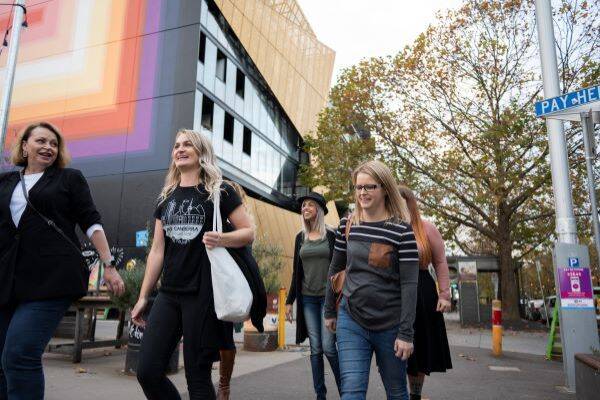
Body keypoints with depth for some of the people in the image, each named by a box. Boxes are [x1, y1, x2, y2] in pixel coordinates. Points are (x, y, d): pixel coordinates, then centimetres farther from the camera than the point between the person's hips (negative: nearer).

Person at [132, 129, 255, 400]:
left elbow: (248, 232, -2)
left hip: (203, 293, -5)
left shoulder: (220, 191, -1)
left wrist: (221, 239, -22)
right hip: (169, 294, 5)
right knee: (147, 371, 2)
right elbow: (157, 251, 14)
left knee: (197, 375, 1)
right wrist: (143, 296, 12)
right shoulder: (166, 198, 14)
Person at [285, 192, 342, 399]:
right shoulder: (300, 237, 8)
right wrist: (289, 301, 10)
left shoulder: (332, 235, -3)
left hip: (328, 297, -4)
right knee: (315, 349, 6)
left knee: (328, 347, -6)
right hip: (307, 298, 4)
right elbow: (296, 271, 11)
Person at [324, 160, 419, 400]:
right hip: (351, 320, 2)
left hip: (390, 325, -2)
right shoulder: (347, 225, 1)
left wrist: (406, 333, -14)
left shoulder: (401, 229, -10)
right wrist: (330, 312, 16)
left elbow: (409, 284, -12)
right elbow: (335, 270, 11)